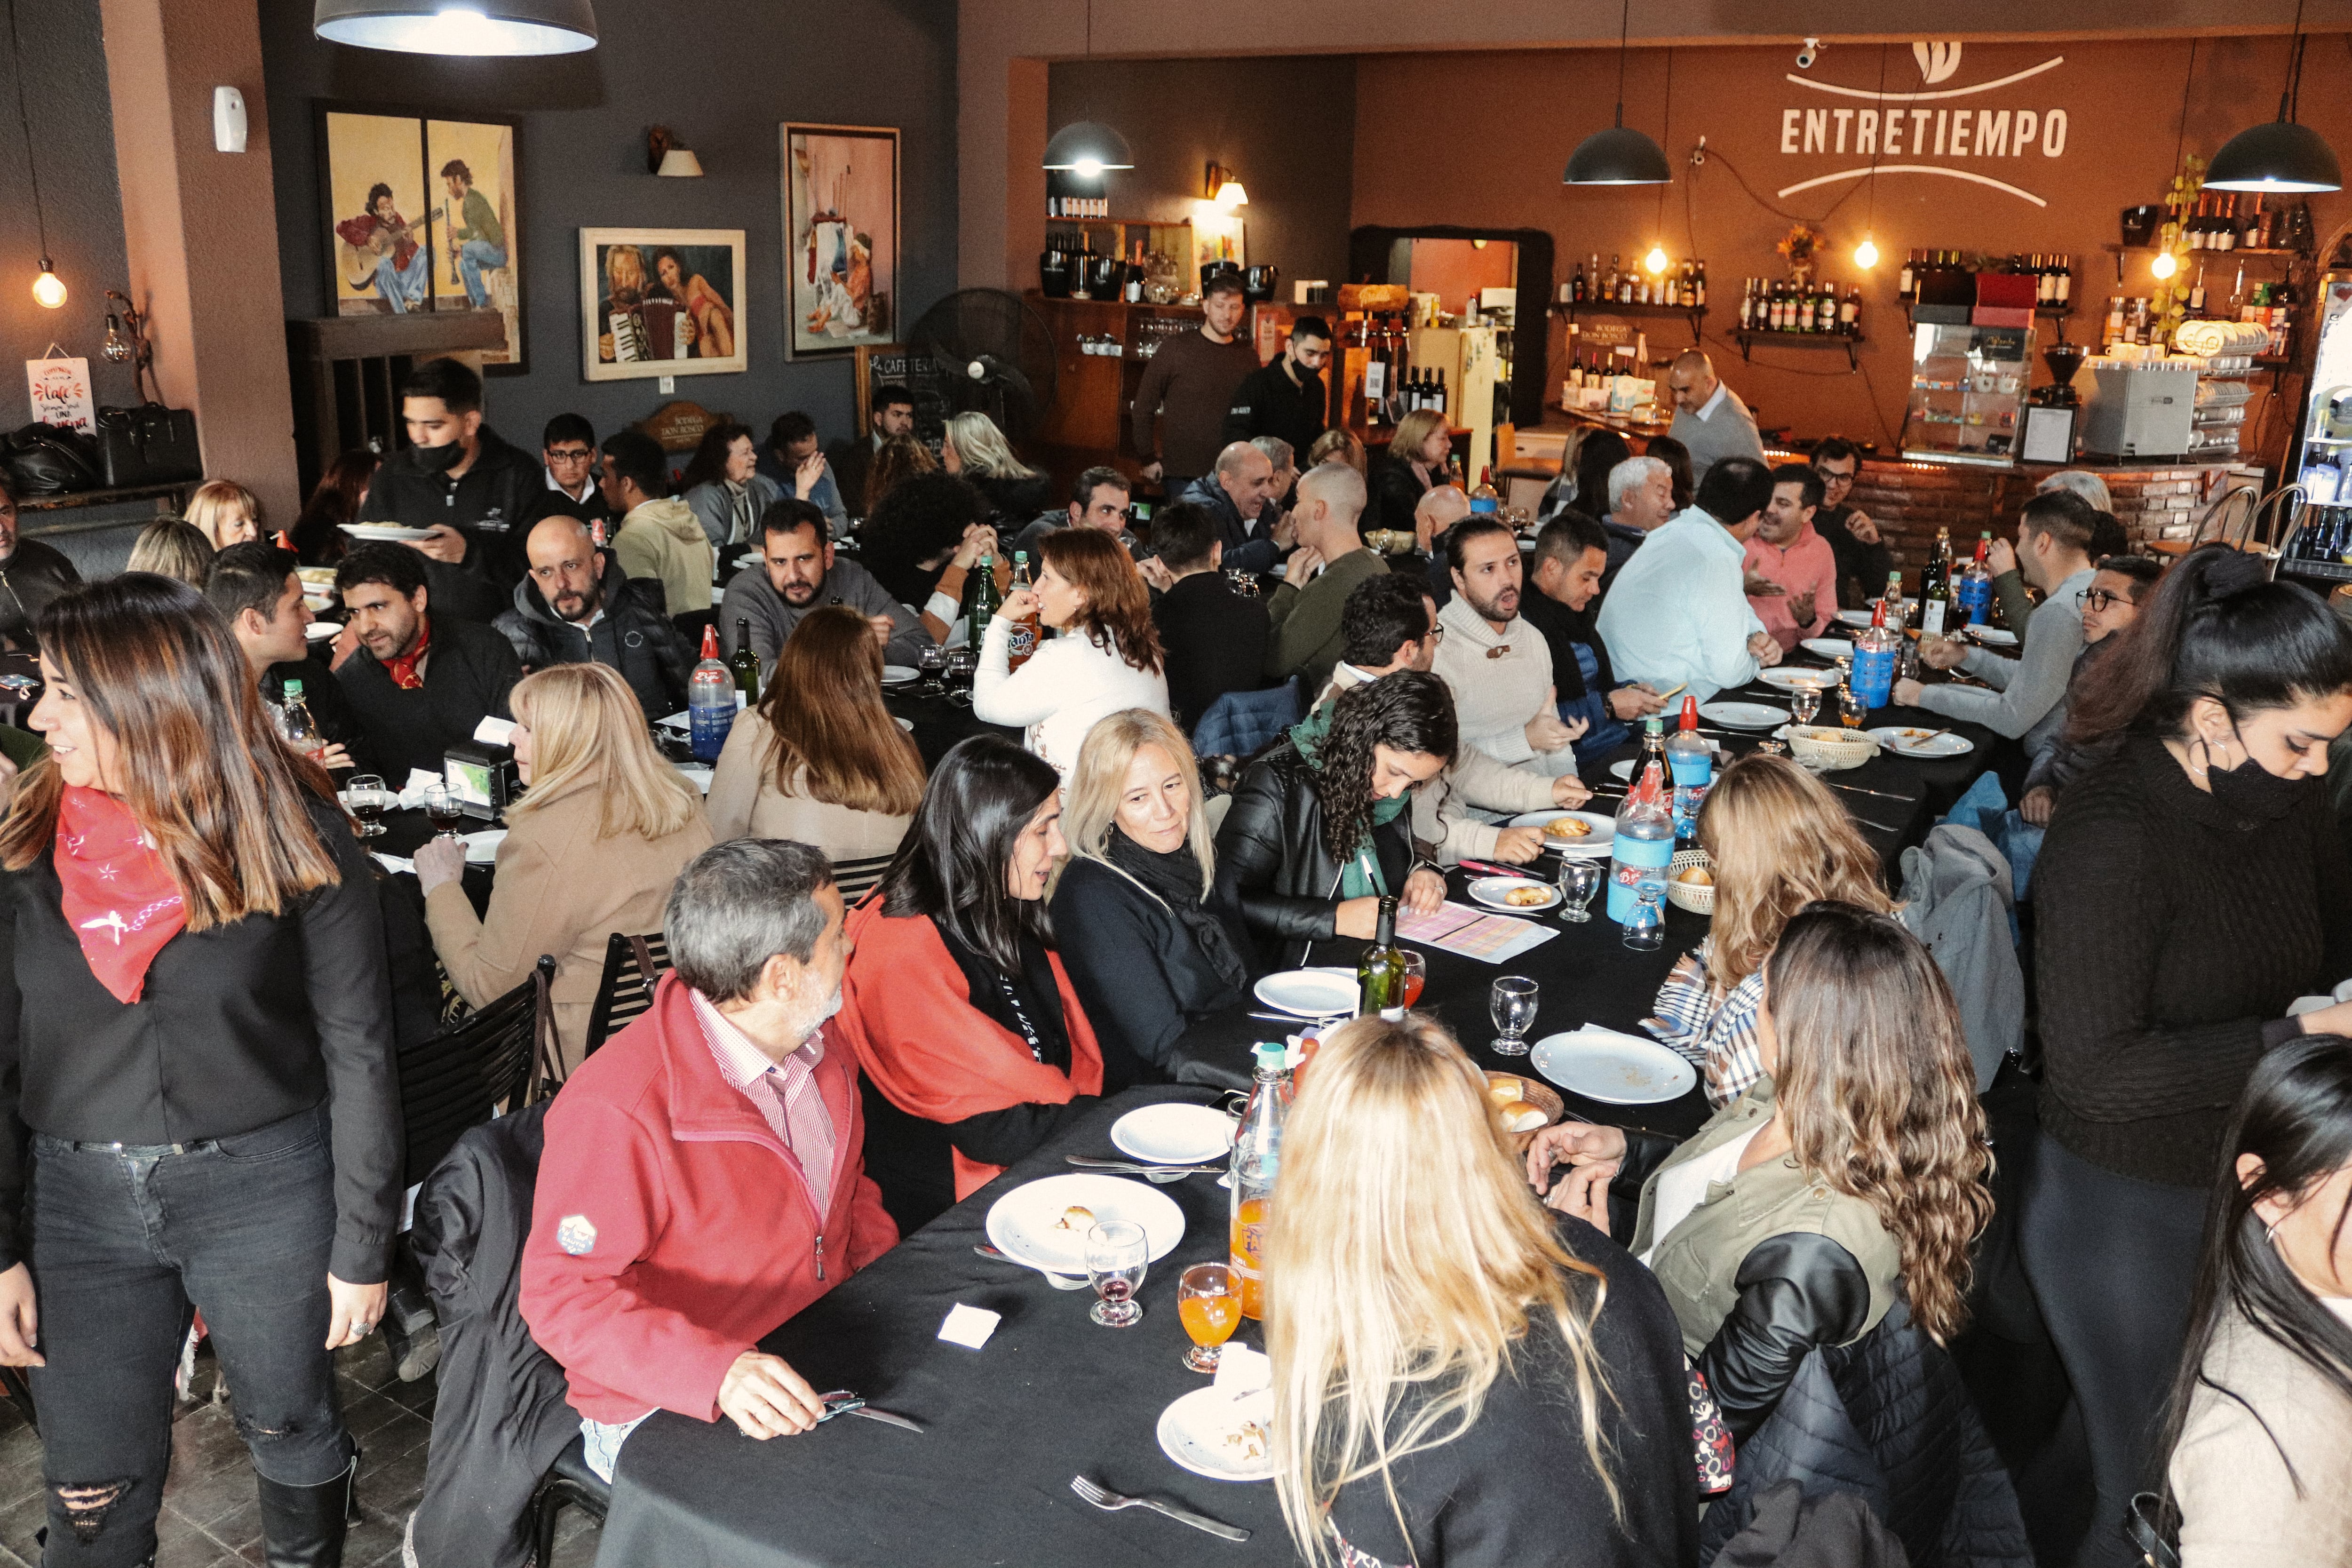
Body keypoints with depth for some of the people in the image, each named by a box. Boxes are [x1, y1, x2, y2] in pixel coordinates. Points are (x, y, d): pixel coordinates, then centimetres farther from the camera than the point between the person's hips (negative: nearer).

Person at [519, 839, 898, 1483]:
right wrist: (718, 1371, -35)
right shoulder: (618, 1113, -24)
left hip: (825, 1358, 8)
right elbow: (561, 1295, -23)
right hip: (666, 1410, -7)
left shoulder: (818, 1044, 3)